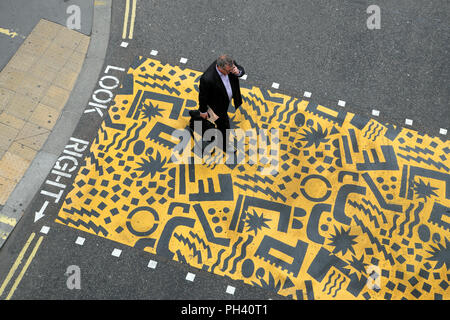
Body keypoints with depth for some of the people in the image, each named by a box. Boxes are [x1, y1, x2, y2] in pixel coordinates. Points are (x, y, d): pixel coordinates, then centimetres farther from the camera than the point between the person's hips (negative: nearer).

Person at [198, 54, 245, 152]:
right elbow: (202, 95, -25)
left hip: (227, 99, 6)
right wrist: (203, 111, -9)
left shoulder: (229, 63, -28)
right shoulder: (207, 79, -43)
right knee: (224, 125, 17)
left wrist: (238, 72, -34)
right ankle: (225, 146, 46)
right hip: (218, 105, -6)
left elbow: (242, 70, -8)